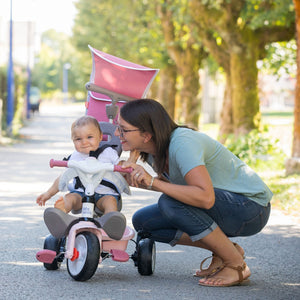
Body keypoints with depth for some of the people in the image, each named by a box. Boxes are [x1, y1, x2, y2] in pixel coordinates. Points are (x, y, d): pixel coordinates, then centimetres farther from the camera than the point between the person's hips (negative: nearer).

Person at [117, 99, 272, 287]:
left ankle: (236, 265, -15)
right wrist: (137, 180, -5)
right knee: (142, 221, 0)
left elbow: (206, 197, -37)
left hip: (251, 208, -9)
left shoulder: (181, 144, -27)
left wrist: (153, 182, -35)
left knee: (170, 203, -30)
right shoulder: (154, 147, -1)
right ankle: (225, 250, 6)